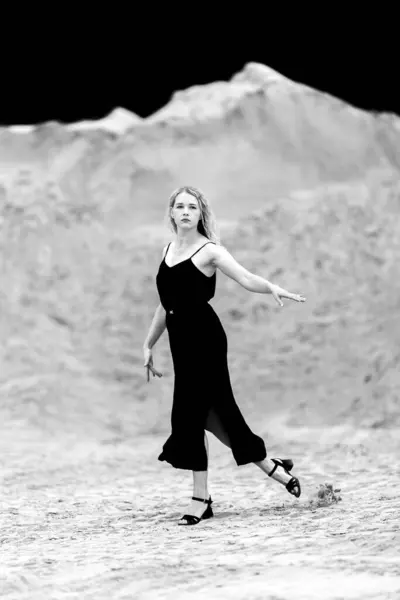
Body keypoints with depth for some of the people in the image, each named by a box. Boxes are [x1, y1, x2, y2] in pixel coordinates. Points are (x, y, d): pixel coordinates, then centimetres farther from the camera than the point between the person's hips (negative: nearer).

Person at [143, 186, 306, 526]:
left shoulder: (208, 251, -6)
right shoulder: (168, 251, 15)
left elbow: (245, 278, -21)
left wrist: (273, 288, -41)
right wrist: (149, 344, 23)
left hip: (204, 337, -7)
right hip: (181, 339, 7)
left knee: (190, 413, -8)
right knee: (216, 410, 10)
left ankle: (201, 500, 1)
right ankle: (271, 467, 25)